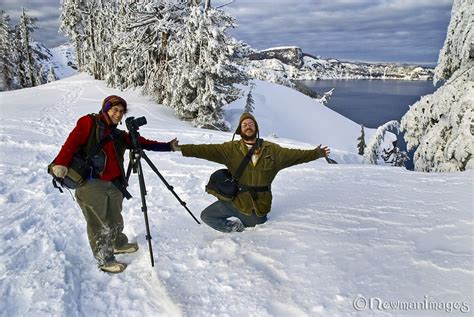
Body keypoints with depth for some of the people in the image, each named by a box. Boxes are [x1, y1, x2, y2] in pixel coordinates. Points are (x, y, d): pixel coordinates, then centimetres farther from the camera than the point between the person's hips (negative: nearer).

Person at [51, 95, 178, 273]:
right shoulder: (88, 123, 1)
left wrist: (168, 146, 7)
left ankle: (119, 244, 41)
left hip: (113, 185, 6)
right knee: (99, 225, 0)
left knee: (115, 220, 17)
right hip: (90, 184, -6)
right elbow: (72, 142, -11)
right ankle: (104, 260, 16)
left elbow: (144, 143, 13)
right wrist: (61, 163, -25)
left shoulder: (119, 135, 16)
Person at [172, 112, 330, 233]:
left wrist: (316, 154, 5)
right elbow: (208, 150, -14)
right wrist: (182, 149, -24)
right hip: (238, 202, -1)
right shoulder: (232, 149, -6)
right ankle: (234, 227, 7)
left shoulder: (271, 149, 0)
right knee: (207, 216, -10)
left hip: (260, 207, 1)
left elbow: (293, 154, 6)